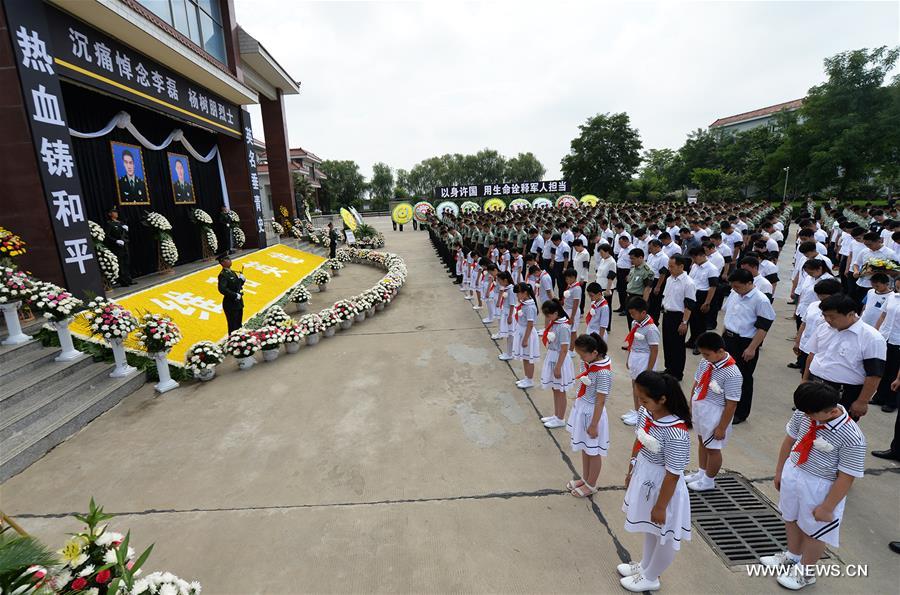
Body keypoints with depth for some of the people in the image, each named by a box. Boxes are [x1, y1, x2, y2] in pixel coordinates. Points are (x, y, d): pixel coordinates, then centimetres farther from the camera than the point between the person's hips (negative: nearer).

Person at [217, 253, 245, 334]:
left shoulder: (232, 272, 11)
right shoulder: (223, 275, -16)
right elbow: (222, 289, -29)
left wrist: (241, 280, -4)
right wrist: (235, 295, -24)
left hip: (238, 303, 9)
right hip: (231, 304, -9)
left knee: (239, 326, 18)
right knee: (233, 327, -1)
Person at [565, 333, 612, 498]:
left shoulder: (603, 372, -27)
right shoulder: (590, 362, -3)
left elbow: (600, 401, -22)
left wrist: (593, 425, -15)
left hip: (591, 413, -8)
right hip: (581, 408, 8)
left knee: (593, 452, 13)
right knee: (584, 448, 23)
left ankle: (591, 486, 33)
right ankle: (585, 479, 42)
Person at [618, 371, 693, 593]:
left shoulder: (676, 433, -35)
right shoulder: (645, 412, -13)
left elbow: (673, 474, -25)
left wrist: (661, 506, -14)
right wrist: (631, 472, 15)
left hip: (663, 485, -7)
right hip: (644, 478, 7)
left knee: (665, 536, 21)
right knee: (649, 528, 30)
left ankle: (650, 578, 44)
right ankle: (645, 565, 54)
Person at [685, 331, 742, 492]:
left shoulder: (732, 374, -27)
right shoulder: (705, 362, -7)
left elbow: (731, 405, -21)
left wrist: (722, 428, -15)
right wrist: (690, 405, 13)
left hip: (714, 415, -7)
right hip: (699, 409, 7)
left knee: (712, 448, 13)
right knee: (702, 441, 24)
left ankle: (708, 481, 35)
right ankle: (702, 473, 45)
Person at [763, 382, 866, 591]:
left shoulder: (852, 438, -28)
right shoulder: (803, 413, -14)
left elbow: (845, 478, -19)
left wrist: (827, 508, -12)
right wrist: (779, 471, 10)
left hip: (819, 487, -5)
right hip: (792, 474, 6)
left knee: (814, 530, 17)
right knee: (791, 518, 26)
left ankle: (805, 571, 41)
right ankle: (792, 555, 52)